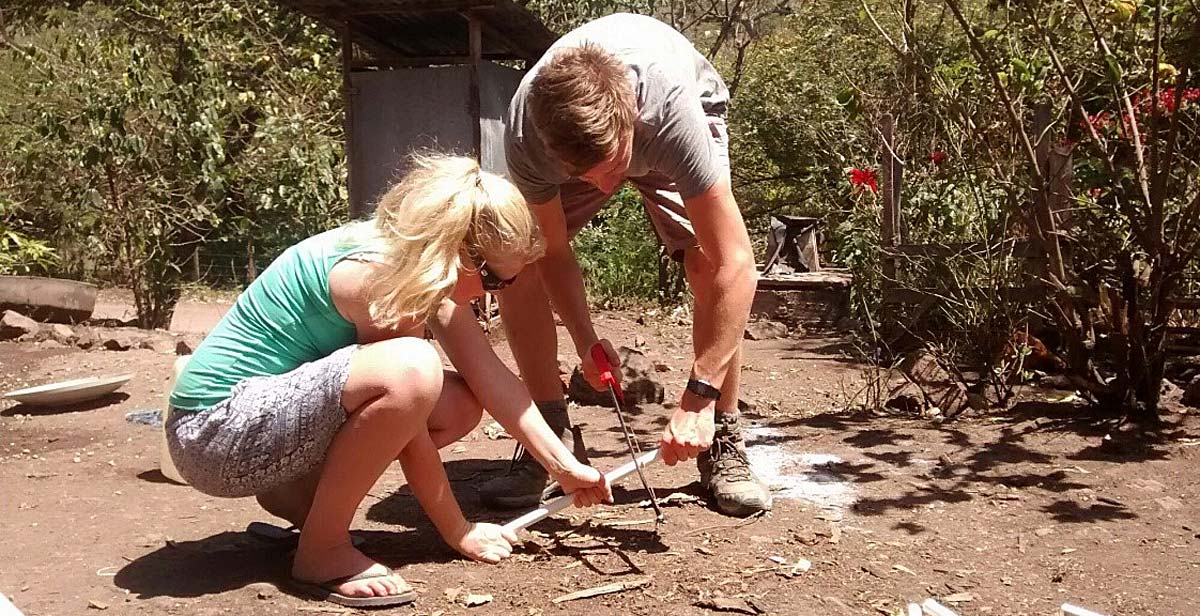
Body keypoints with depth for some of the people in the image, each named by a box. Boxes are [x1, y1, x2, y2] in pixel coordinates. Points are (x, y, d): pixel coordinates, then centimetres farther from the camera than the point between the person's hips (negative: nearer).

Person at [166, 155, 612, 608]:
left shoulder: (428, 264, 0)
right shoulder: (377, 276, -25)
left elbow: (491, 377, 2)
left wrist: (564, 465, 0)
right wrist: (457, 533, -10)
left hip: (284, 409, 9)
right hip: (215, 431, -9)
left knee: (459, 407, 0)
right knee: (411, 371, -32)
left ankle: (295, 492, 11)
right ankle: (323, 551, -13)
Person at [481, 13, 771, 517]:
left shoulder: (672, 106, -46)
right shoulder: (525, 132, -38)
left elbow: (736, 266, -44)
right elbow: (553, 252, -20)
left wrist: (698, 398, -45)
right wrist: (585, 342, -32)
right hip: (568, 136, 2)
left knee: (712, 267, -24)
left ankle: (723, 443, -7)